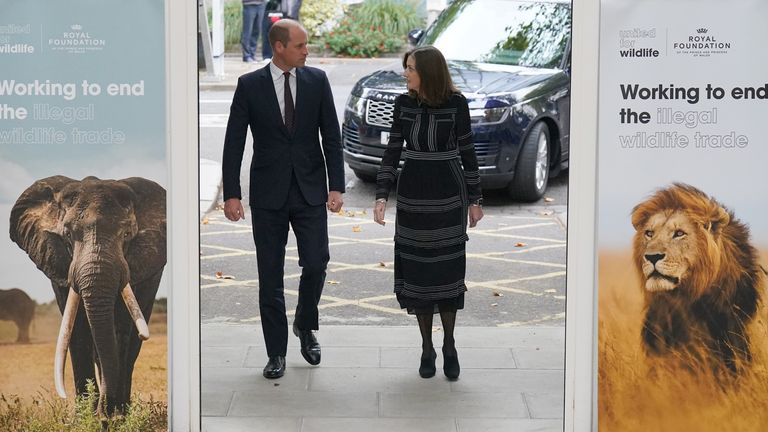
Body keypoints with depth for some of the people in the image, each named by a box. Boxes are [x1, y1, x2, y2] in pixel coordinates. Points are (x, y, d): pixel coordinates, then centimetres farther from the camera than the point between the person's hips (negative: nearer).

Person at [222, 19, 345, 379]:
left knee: (315, 265, -6)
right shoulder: (249, 85, -3)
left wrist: (336, 186, -6)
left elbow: (331, 136, 2)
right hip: (268, 194, -1)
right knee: (270, 277, 4)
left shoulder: (317, 80, 1)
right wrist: (231, 194, -7)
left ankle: (305, 326, 24)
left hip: (310, 191, 1)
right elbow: (234, 142, -2)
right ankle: (276, 352, 15)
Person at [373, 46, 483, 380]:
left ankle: (449, 346, 16)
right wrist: (381, 195, -6)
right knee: (416, 269, 4)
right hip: (412, 193, 3)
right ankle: (427, 349, 16)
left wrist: (475, 199, 1)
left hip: (448, 193, -3)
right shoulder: (403, 104, 1)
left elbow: (467, 152, -1)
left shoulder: (456, 103, -7)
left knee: (447, 268, -1)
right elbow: (392, 151, 3)